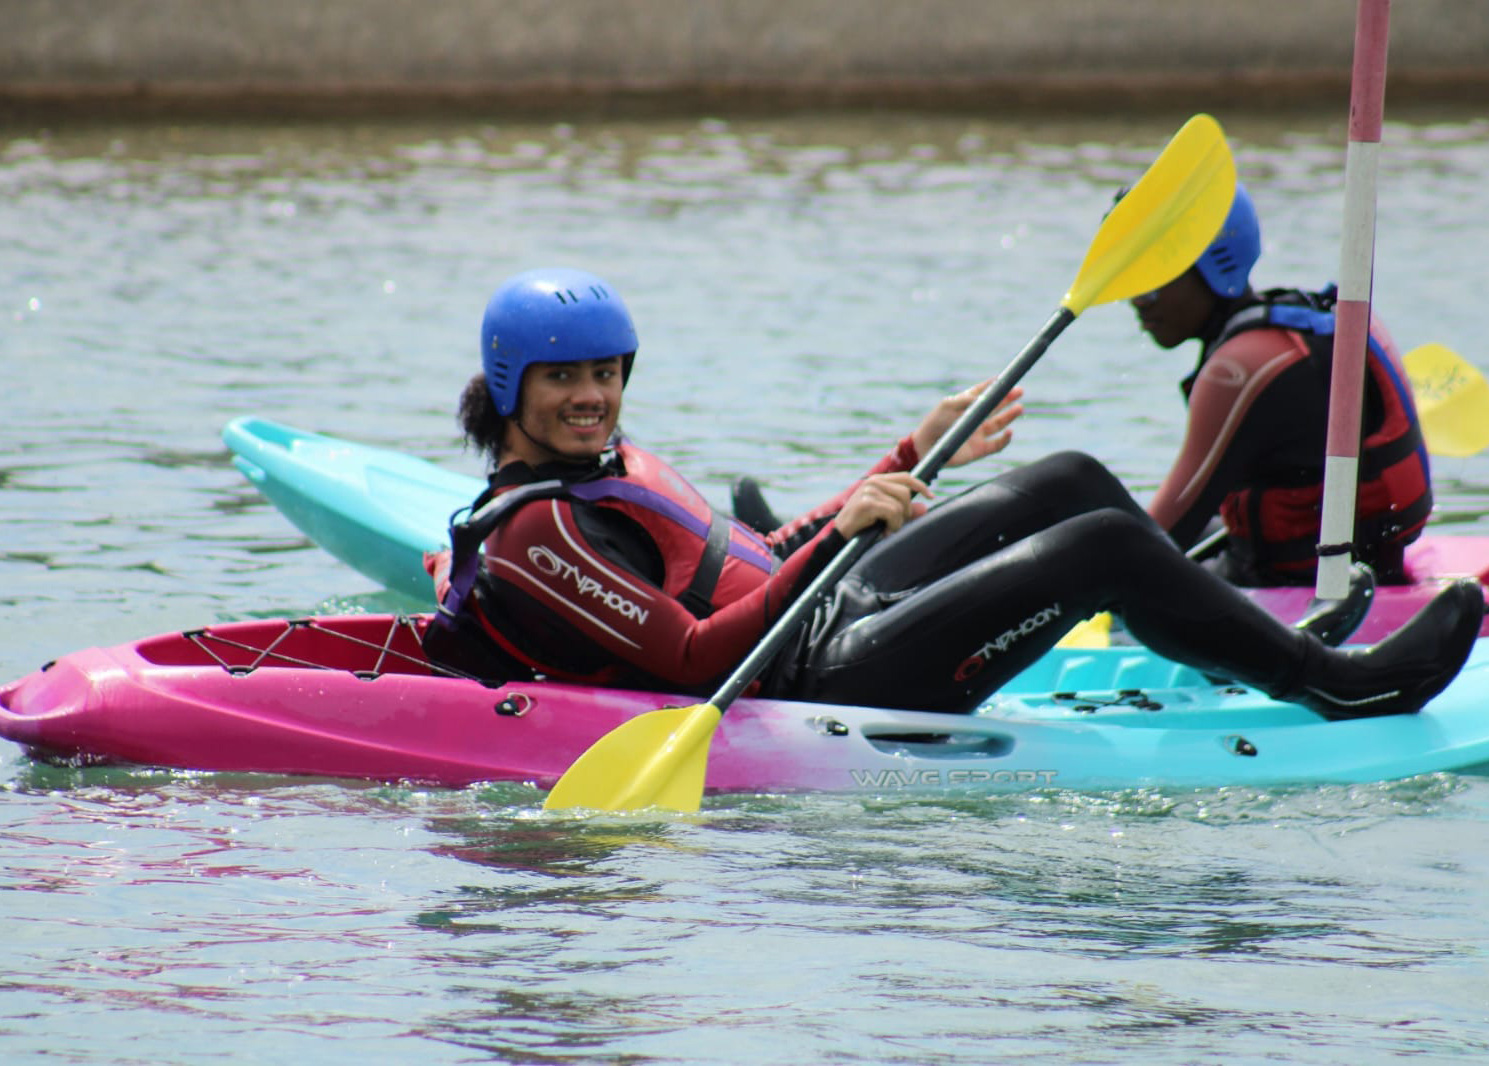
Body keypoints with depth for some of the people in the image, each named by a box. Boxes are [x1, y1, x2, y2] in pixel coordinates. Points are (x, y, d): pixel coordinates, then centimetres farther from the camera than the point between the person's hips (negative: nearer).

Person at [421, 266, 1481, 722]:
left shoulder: (605, 464, 16)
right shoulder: (532, 538, -16)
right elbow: (691, 655, -24)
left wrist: (915, 455, 24)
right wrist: (835, 537, -28)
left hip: (833, 622, 11)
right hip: (830, 682, -11)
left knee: (1073, 483, 9)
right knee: (1106, 541, -15)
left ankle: (1252, 637, 21)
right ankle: (1338, 685, -3)